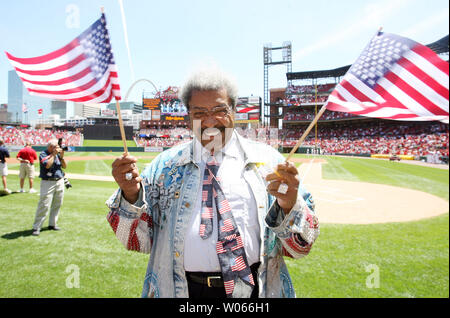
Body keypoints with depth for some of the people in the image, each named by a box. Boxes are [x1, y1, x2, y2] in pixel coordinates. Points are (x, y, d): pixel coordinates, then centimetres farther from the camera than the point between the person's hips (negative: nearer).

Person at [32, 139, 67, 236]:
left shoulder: (57, 154, 11)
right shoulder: (43, 154, -5)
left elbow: (64, 166, 10)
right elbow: (47, 165, -22)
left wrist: (61, 157, -4)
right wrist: (53, 154, -13)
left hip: (60, 182, 6)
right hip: (48, 183, -6)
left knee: (57, 205, 9)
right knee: (44, 205, -9)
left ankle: (52, 224, 21)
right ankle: (36, 227, -2)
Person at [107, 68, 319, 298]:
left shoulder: (267, 160, -3)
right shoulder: (165, 165, 2)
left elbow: (301, 246, -5)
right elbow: (137, 241, 0)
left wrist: (289, 206, -26)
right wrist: (130, 196, -18)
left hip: (252, 289, 0)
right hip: (181, 289, 1)